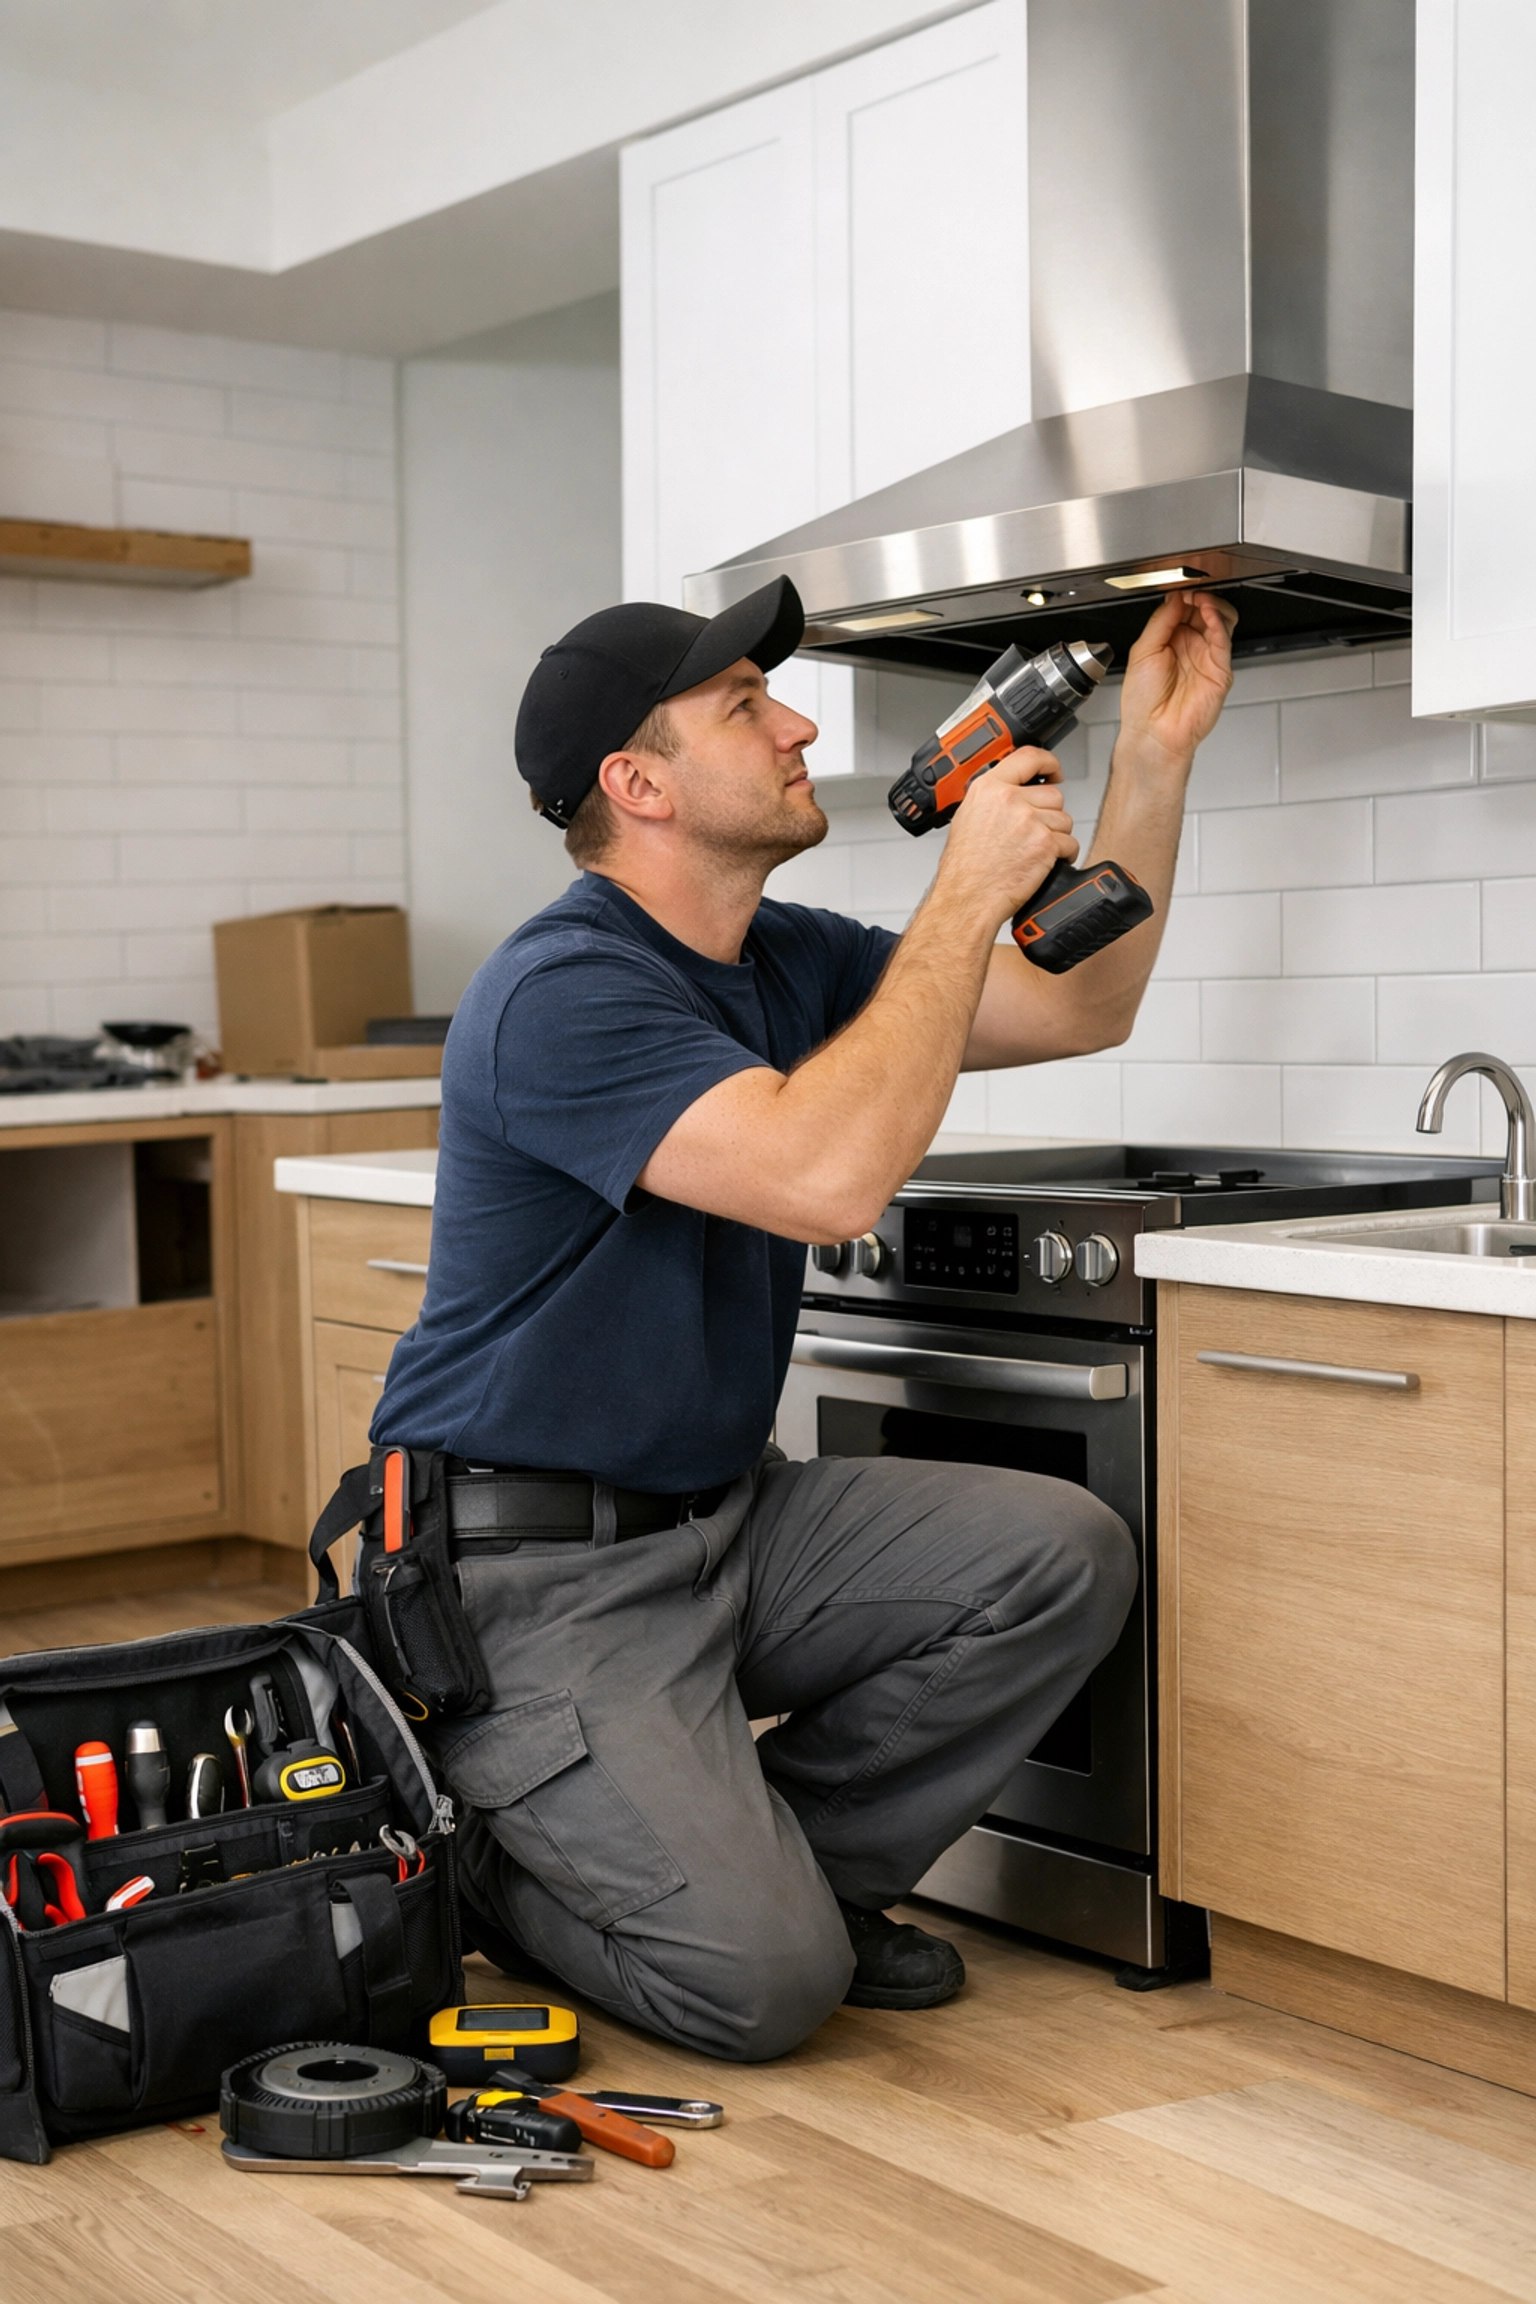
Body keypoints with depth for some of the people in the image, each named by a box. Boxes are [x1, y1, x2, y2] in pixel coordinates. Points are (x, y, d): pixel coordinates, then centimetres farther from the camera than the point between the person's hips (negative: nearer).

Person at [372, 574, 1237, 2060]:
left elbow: (1080, 1010, 12)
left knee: (1063, 1556, -11)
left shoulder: (790, 961, 7)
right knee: (764, 1981, -19)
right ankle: (489, 1863, 11)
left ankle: (786, 1859, 6)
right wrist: (968, 891, -26)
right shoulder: (562, 993, -21)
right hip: (537, 1573, -8)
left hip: (723, 1514, 9)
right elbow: (828, 1178, -35)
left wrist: (1157, 752, 3)